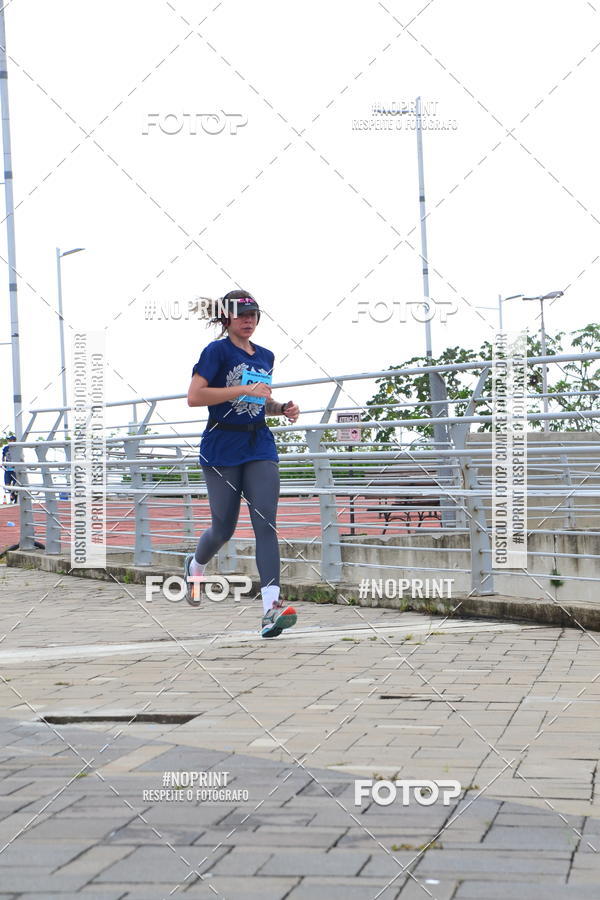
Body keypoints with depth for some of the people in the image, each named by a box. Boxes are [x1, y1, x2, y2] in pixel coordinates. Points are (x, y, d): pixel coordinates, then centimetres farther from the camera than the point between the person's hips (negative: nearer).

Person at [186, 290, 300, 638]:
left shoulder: (265, 356, 14)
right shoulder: (217, 351, -6)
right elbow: (194, 396, -17)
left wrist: (283, 408, 7)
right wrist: (244, 390, -20)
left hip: (260, 446, 4)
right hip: (222, 447, -4)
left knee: (266, 523, -11)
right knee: (224, 528, 5)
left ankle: (272, 606, -19)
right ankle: (196, 564, 40)